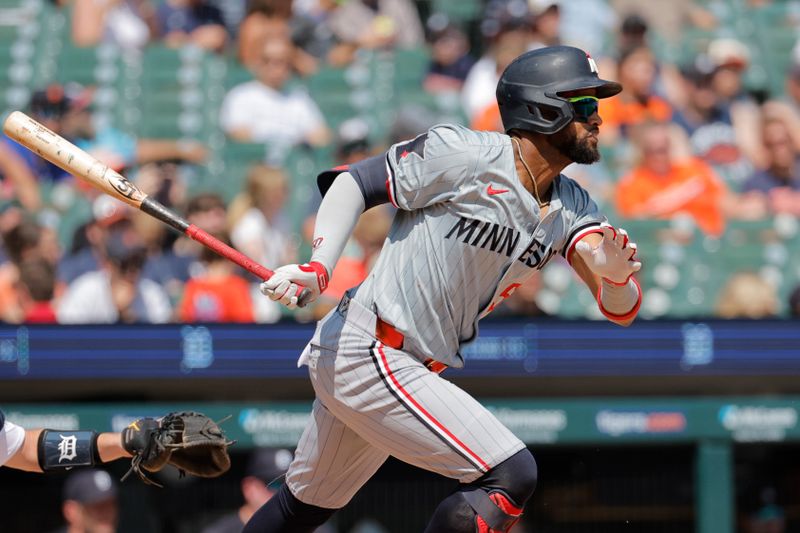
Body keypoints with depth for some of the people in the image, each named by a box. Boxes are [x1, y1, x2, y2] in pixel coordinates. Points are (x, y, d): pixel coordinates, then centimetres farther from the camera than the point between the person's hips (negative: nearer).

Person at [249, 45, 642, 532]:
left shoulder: (571, 208, 5)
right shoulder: (465, 155, -14)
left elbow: (621, 309, -5)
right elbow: (357, 182, -9)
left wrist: (616, 274, -28)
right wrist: (318, 267, -22)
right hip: (367, 352, -9)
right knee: (512, 477, -17)